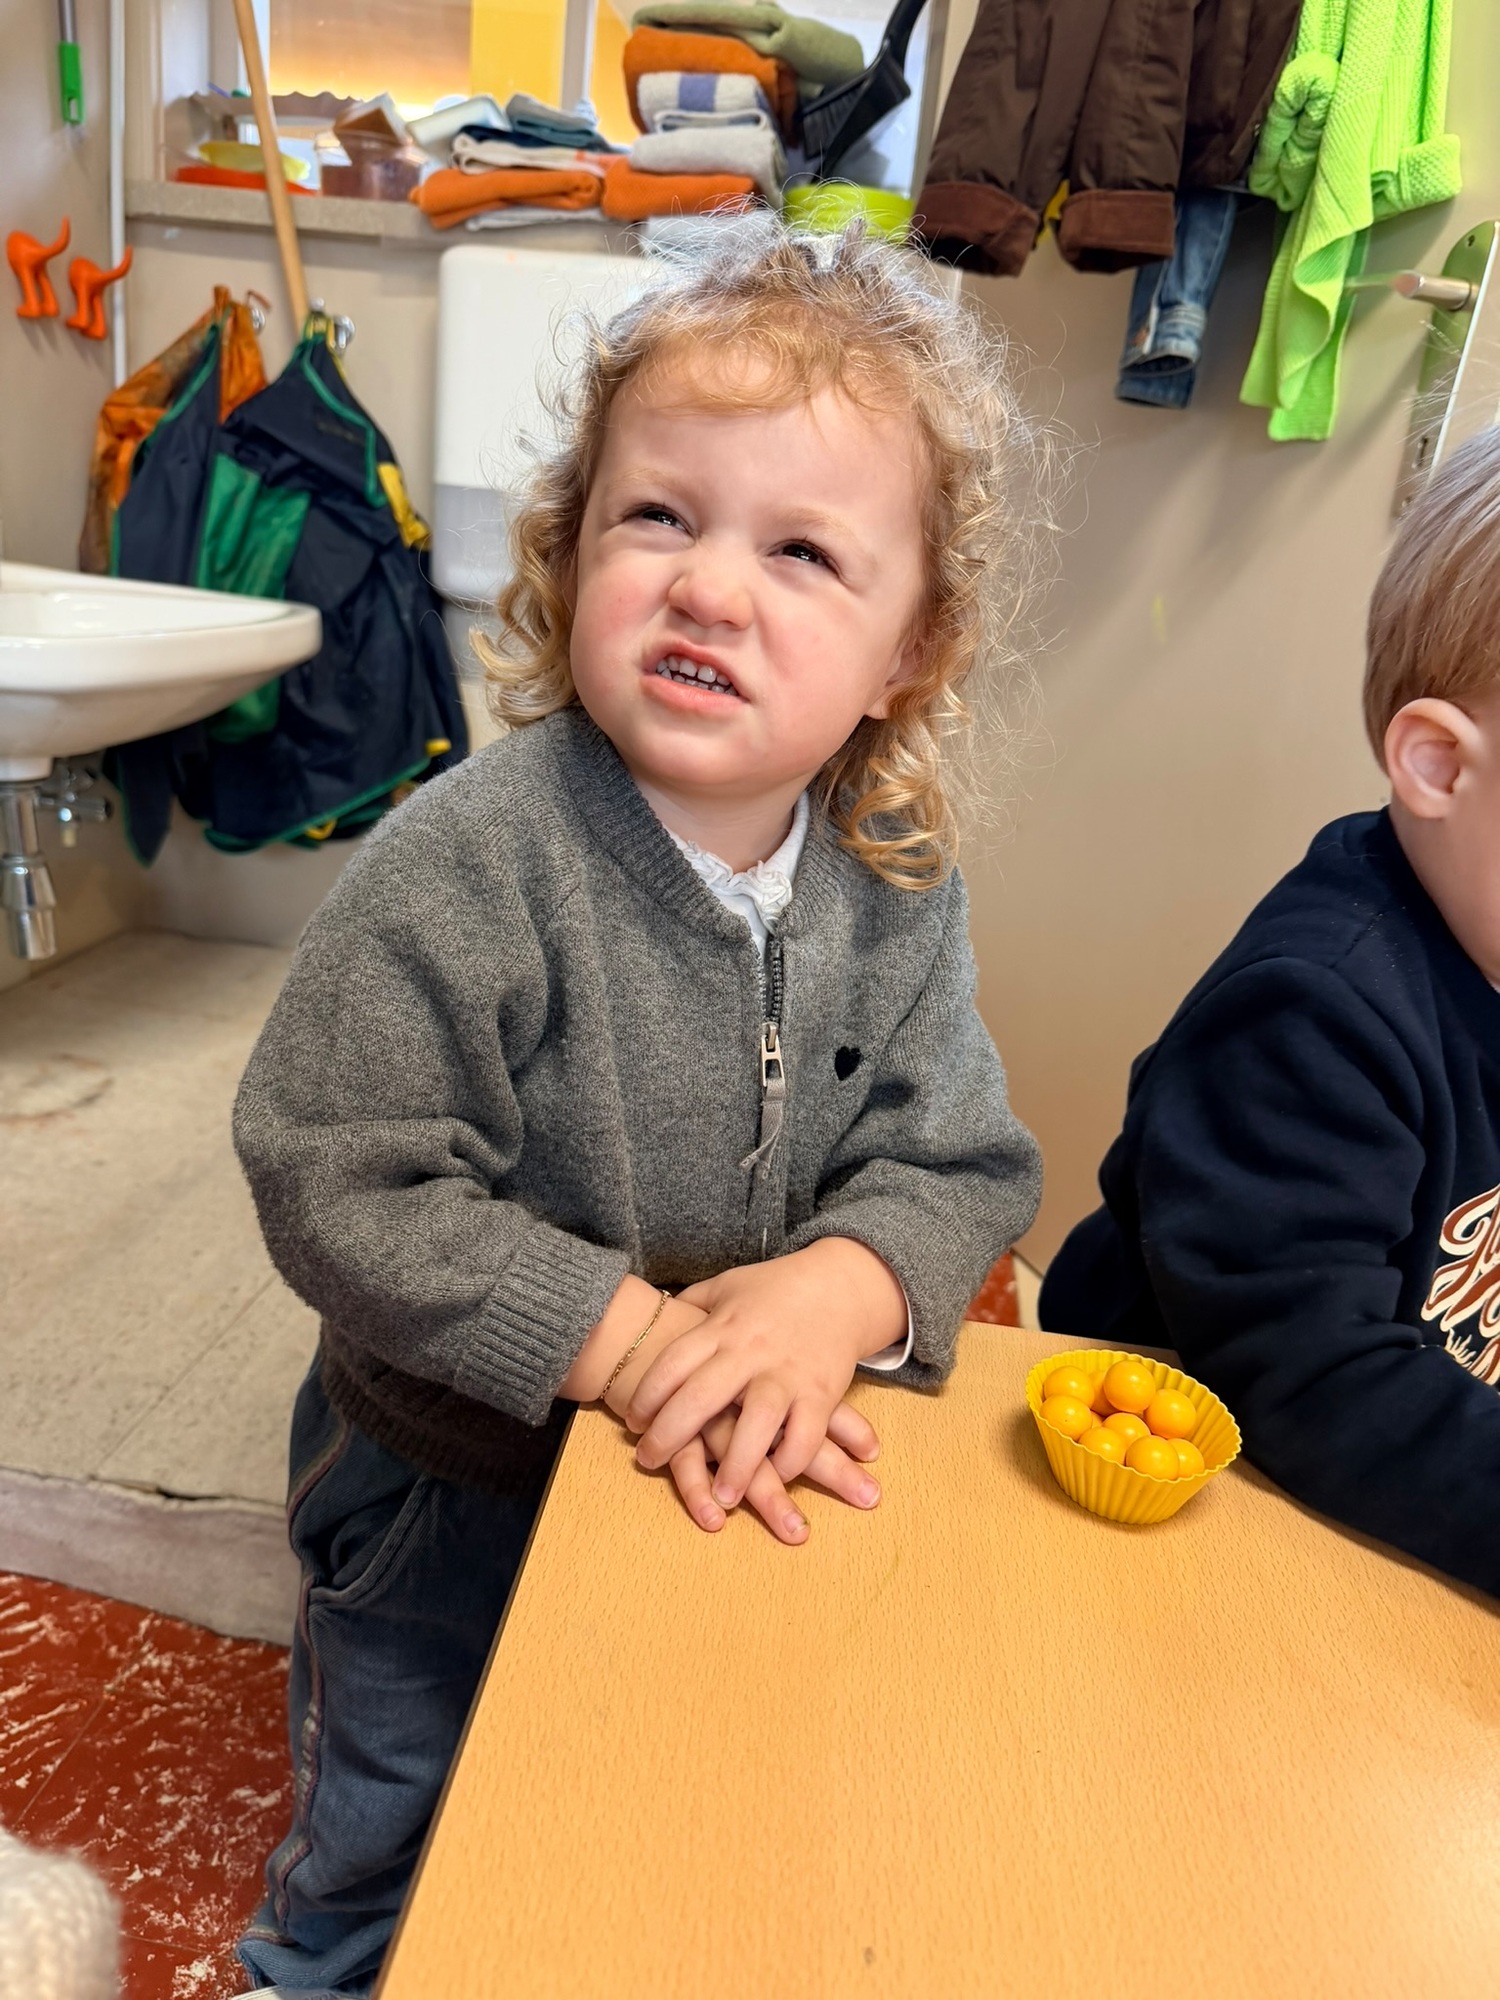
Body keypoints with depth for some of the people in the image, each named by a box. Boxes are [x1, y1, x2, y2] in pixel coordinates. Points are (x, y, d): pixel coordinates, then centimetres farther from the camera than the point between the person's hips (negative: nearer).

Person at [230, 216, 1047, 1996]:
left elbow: (960, 1165, -11)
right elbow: (340, 1185, -28)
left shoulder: (894, 886, -15)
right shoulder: (467, 861, -29)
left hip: (741, 1494, 4)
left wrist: (833, 1291, -32)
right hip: (446, 1490, -3)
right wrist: (629, 1335, -33)